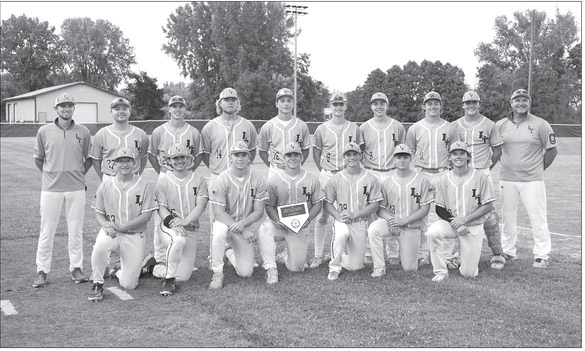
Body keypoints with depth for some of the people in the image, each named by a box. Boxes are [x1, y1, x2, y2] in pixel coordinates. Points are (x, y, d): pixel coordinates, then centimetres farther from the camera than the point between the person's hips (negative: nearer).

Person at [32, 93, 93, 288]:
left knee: (76, 230, 7)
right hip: (51, 188, 0)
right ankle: (42, 271, 12)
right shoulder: (44, 132, 2)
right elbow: (38, 159, 11)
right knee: (47, 231, 3)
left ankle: (76, 268, 17)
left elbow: (89, 159, 13)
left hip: (76, 189, 1)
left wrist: (79, 175, 9)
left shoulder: (83, 132, 3)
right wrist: (51, 175, 10)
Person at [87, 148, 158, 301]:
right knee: (99, 247, -36)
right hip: (111, 231, 1)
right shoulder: (105, 185, 3)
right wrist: (106, 225, -16)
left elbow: (146, 215, -9)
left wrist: (121, 227, -17)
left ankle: (120, 272, 34)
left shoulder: (145, 185, -4)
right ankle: (97, 285, -12)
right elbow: (98, 213, 6)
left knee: (129, 285, -5)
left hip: (134, 235, -1)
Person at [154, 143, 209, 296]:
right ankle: (168, 279, -21)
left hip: (191, 230, 2)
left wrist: (185, 221, -23)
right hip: (169, 228, -2)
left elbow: (200, 206, -5)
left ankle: (157, 269, 27)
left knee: (183, 277, -4)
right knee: (178, 239, -40)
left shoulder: (199, 181, 6)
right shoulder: (163, 182, 5)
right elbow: (162, 209, -3)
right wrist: (172, 221, -24)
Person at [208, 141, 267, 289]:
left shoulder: (258, 180, -8)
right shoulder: (221, 180, -15)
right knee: (219, 230, -40)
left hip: (245, 227, 2)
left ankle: (230, 252, 28)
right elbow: (219, 213, -19)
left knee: (246, 272, -8)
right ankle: (217, 275, -19)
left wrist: (243, 224, -29)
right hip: (224, 222, -2)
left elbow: (259, 211, -8)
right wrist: (244, 231, -29)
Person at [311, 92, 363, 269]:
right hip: (327, 175, -1)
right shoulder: (322, 129, 4)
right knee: (322, 216, 0)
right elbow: (316, 154, 10)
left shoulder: (354, 128, 7)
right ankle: (318, 255, 7)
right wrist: (324, 172, 5)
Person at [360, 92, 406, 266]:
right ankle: (369, 251, 10)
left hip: (391, 173, 0)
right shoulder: (364, 127, 5)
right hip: (370, 173, 0)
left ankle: (392, 253, 10)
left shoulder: (397, 126, 6)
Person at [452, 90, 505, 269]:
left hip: (483, 173, -2)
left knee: (489, 214, -5)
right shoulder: (455, 126, 8)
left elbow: (497, 150, 8)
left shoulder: (489, 125, 3)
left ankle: (497, 254, 4)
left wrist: (486, 169, 3)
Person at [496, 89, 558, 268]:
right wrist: (504, 165, 5)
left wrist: (539, 169, 1)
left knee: (538, 218, -2)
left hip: (532, 180, -3)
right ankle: (508, 251, 24)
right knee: (507, 217, 11)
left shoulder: (540, 125, -2)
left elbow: (552, 150, 2)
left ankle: (541, 255, 8)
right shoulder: (501, 125, 4)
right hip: (507, 179, 3)